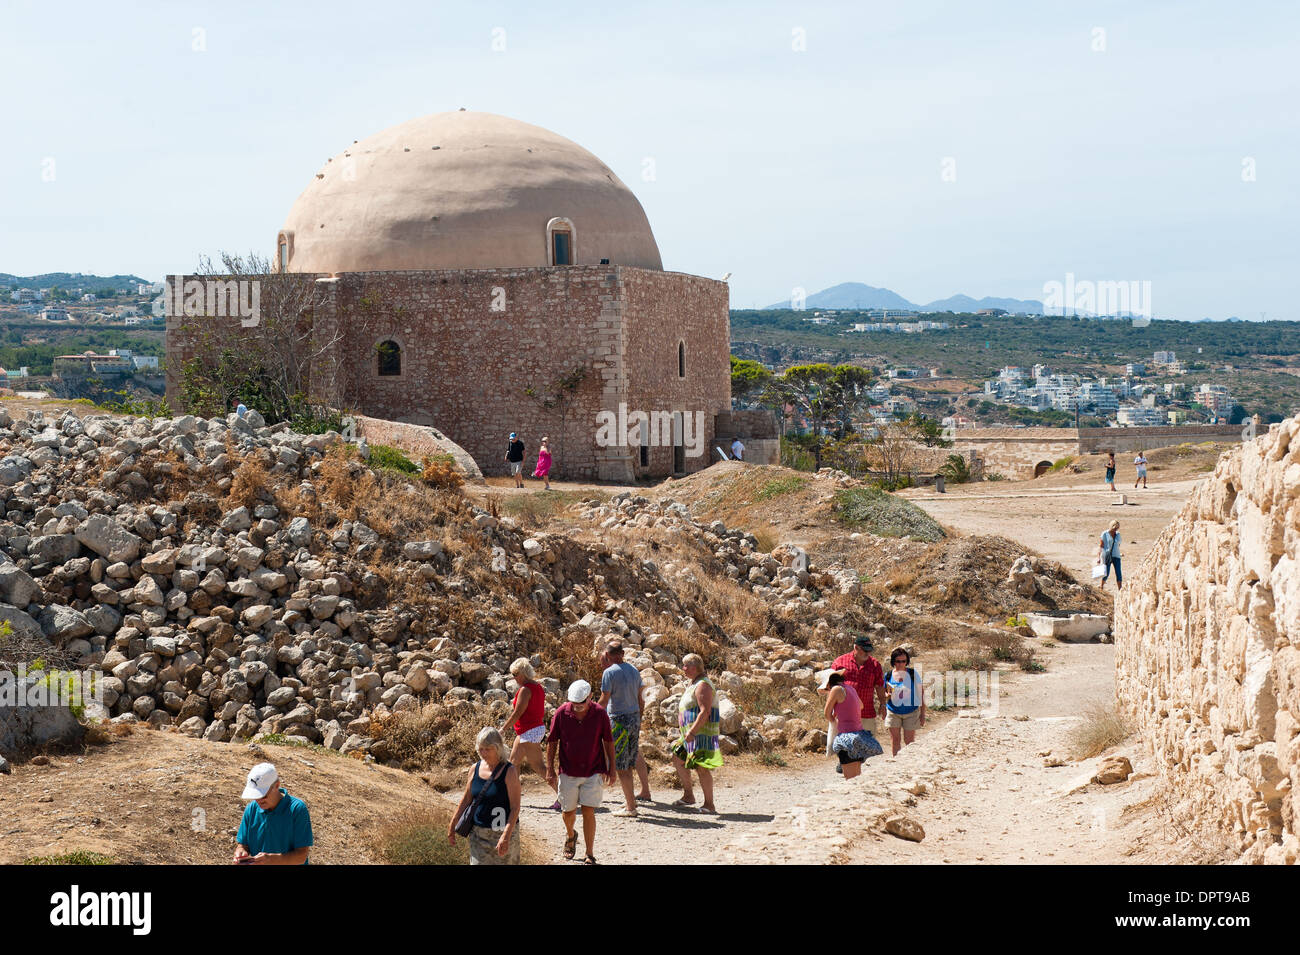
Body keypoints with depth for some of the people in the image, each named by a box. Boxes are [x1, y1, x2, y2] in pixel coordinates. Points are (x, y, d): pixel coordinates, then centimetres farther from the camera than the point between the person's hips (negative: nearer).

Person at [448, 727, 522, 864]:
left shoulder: (509, 772, -11)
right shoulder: (475, 769, 3)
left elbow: (515, 807, -15)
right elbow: (466, 799, 15)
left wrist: (506, 836, -25)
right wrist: (452, 824, 15)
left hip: (502, 833, -4)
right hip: (478, 832, 4)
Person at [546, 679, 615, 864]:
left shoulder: (599, 713, -8)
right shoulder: (561, 713, -8)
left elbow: (608, 741, 2)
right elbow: (552, 741, 2)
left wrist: (611, 769, 4)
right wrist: (550, 768, 0)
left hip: (593, 771, -1)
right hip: (568, 772, 1)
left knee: (588, 811, -7)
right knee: (568, 812, 11)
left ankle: (590, 855, 2)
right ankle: (570, 835, 45)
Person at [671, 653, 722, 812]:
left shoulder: (703, 685, -16)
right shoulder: (694, 684, 17)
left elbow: (705, 712, -24)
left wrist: (692, 731, -26)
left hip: (702, 733, -11)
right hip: (693, 734, 11)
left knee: (701, 767, -11)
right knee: (678, 759, 17)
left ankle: (709, 805, -7)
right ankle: (688, 796, 23)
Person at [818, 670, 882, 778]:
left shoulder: (837, 689, -7)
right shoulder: (850, 688, 15)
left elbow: (827, 713, 1)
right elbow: (861, 706, 36)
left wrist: (834, 721, 22)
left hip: (848, 738, -8)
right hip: (860, 735, 8)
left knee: (851, 780, -10)